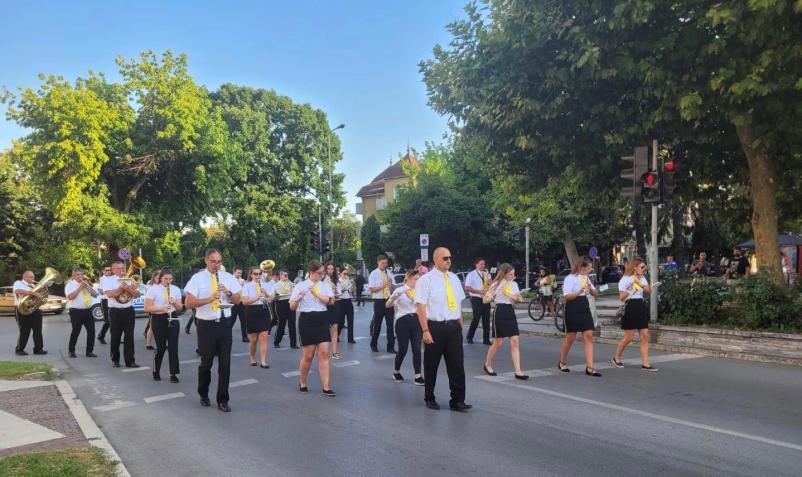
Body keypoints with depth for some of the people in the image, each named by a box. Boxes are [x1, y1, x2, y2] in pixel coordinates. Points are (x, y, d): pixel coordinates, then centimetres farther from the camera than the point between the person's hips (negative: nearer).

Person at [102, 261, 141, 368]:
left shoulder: (130, 280, 10)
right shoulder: (108, 280, 0)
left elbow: (137, 294, 4)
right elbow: (109, 294, -15)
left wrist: (128, 289, -13)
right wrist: (122, 287, -14)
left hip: (129, 311, 2)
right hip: (115, 312, -2)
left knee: (129, 337, 0)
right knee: (115, 337, 6)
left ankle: (130, 361, 1)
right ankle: (115, 360, 19)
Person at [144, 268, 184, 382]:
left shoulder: (175, 289, 5)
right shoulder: (153, 289, -6)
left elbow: (180, 308, 7)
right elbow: (147, 308, -10)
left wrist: (174, 303, -14)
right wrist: (162, 308, -22)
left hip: (172, 319, 3)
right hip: (158, 320, -3)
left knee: (173, 347, -2)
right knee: (161, 347, 2)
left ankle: (173, 374, 5)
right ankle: (156, 372, 24)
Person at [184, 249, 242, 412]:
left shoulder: (228, 277, 5)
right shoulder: (197, 278, -5)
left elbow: (237, 300, 7)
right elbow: (189, 303, -12)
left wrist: (228, 292, -13)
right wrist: (210, 298, -23)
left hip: (224, 324, 3)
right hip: (206, 325, -2)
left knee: (225, 363, 3)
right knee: (206, 362, 9)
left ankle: (222, 400, 12)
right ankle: (203, 395, 32)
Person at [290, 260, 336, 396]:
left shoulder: (324, 285, 7)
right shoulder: (301, 286, -4)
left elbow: (330, 301, -9)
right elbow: (292, 307, -5)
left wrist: (316, 293, -19)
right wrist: (298, 298, -25)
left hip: (322, 320, 3)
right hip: (307, 321, -3)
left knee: (324, 354, -2)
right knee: (308, 355, 3)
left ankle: (326, 387, 0)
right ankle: (302, 383, 26)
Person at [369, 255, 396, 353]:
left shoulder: (389, 273, 6)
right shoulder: (374, 274, -4)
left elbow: (393, 286, 13)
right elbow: (372, 289, -10)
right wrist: (383, 286, -21)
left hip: (389, 300, 3)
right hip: (379, 301, -3)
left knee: (390, 324, 3)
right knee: (377, 324, 6)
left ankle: (391, 346, 10)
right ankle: (374, 345, 23)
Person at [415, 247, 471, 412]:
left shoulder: (454, 278, 10)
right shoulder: (426, 280, -7)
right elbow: (421, 306, -11)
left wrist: (460, 326, 13)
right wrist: (425, 331, -17)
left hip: (454, 327, 5)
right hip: (435, 327, -4)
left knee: (457, 365, 2)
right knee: (431, 365, 9)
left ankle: (457, 401, 10)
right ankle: (430, 398, 24)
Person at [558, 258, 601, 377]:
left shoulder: (585, 278, 16)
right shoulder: (570, 278, -8)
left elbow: (595, 293, 16)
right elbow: (566, 296, -16)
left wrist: (590, 288, -6)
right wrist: (580, 291, -27)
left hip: (585, 308, 7)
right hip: (573, 309, -7)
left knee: (588, 336, -4)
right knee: (570, 338, 3)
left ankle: (589, 368, -5)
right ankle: (562, 363, 24)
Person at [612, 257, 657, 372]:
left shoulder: (642, 278, 15)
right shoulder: (625, 279, -4)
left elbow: (649, 290, -1)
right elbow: (621, 297, -9)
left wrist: (640, 284, -15)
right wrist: (631, 288, -15)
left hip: (641, 306, 7)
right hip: (630, 307, -7)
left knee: (645, 336, 0)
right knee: (628, 337, -2)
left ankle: (645, 364, 2)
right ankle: (616, 357, 19)